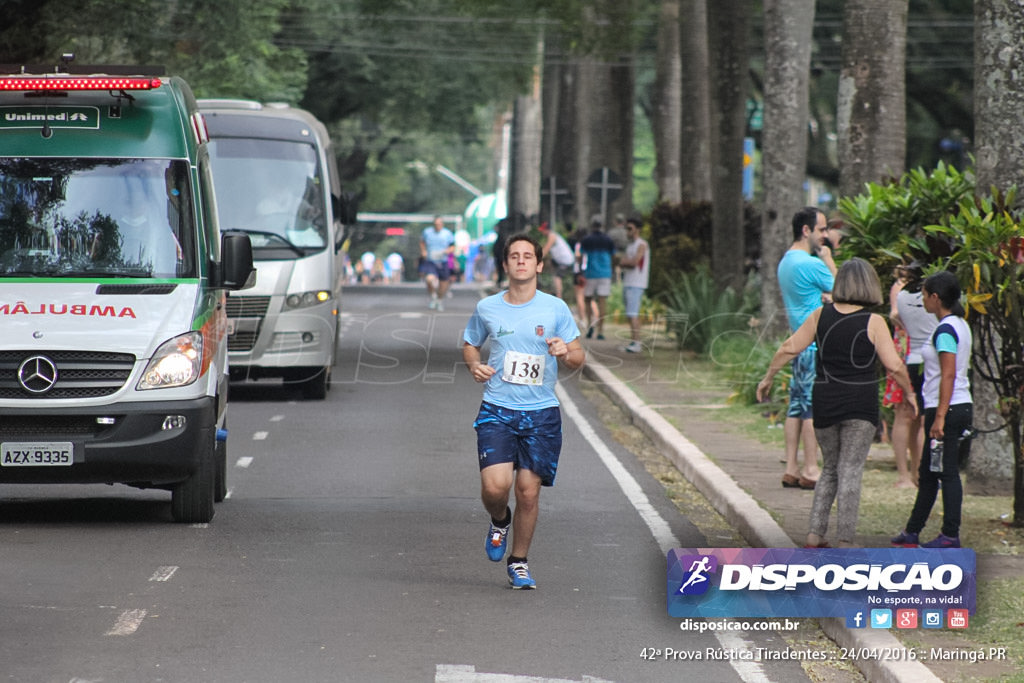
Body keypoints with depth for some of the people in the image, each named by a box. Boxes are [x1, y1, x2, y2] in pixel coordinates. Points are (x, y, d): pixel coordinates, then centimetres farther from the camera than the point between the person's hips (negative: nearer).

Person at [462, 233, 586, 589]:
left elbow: (579, 358, 7)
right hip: (497, 411, 0)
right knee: (495, 486, -16)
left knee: (528, 491, 0)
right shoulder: (487, 308, 4)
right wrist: (474, 365, -1)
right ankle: (499, 521, 20)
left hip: (541, 412, 0)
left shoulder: (555, 309, 1)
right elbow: (470, 344, 21)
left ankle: (518, 562, 20)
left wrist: (566, 352, -17)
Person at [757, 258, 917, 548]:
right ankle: (845, 542, -4)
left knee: (830, 470, 16)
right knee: (850, 472, -1)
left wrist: (768, 377, 17)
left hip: (825, 404, 3)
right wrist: (909, 393, 7)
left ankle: (814, 535, 9)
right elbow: (894, 366, -9)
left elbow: (789, 348, 4)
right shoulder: (873, 322, -8)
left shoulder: (821, 315, 1)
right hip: (860, 405, -3)